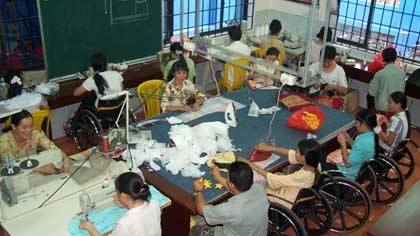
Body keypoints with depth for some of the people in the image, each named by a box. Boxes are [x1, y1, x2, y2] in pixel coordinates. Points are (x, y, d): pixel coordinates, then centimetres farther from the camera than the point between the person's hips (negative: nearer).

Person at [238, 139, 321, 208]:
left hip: (287, 203, -7)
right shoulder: (313, 164, -19)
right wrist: (270, 148, 0)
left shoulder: (302, 177, -40)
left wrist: (252, 165, -25)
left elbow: (274, 179, -31)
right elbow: (291, 154, -3)